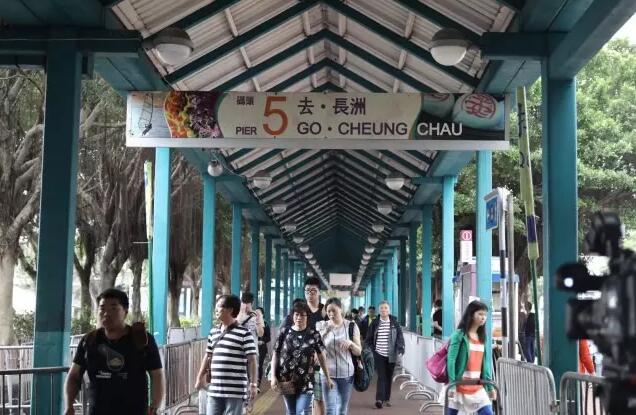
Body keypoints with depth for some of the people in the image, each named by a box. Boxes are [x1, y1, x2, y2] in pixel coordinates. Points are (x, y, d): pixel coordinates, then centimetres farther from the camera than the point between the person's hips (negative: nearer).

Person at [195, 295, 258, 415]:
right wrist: (200, 377, 20)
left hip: (235, 391, -6)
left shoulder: (244, 334, -8)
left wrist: (253, 385, -11)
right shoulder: (213, 332, 12)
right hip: (214, 389, 6)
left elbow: (251, 360, -8)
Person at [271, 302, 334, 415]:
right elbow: (275, 354, 4)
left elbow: (321, 356, 5)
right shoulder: (284, 332, 1)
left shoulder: (314, 335, -2)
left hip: (306, 382, -2)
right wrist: (273, 376, -2)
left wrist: (327, 378, 6)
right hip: (287, 381, 2)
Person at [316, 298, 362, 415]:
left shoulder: (351, 326, 1)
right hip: (328, 373, -1)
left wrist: (350, 343, -20)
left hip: (346, 373, 1)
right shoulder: (322, 326, 0)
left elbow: (359, 352, 3)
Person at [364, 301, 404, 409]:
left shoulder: (394, 323, 2)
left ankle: (387, 399, 20)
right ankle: (379, 399, -16)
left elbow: (400, 336, 3)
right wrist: (372, 348, 0)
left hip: (391, 355, 1)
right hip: (379, 354, -1)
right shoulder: (375, 323, 2)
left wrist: (400, 348, -8)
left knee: (389, 377, 9)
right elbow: (368, 338, 9)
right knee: (381, 377, -11)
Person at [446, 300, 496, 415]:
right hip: (459, 385, -5)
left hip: (477, 387, 5)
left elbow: (485, 363, 14)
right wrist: (451, 384, -17)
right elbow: (451, 360, -12)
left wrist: (489, 386, 12)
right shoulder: (459, 335, -8)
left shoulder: (482, 337, 11)